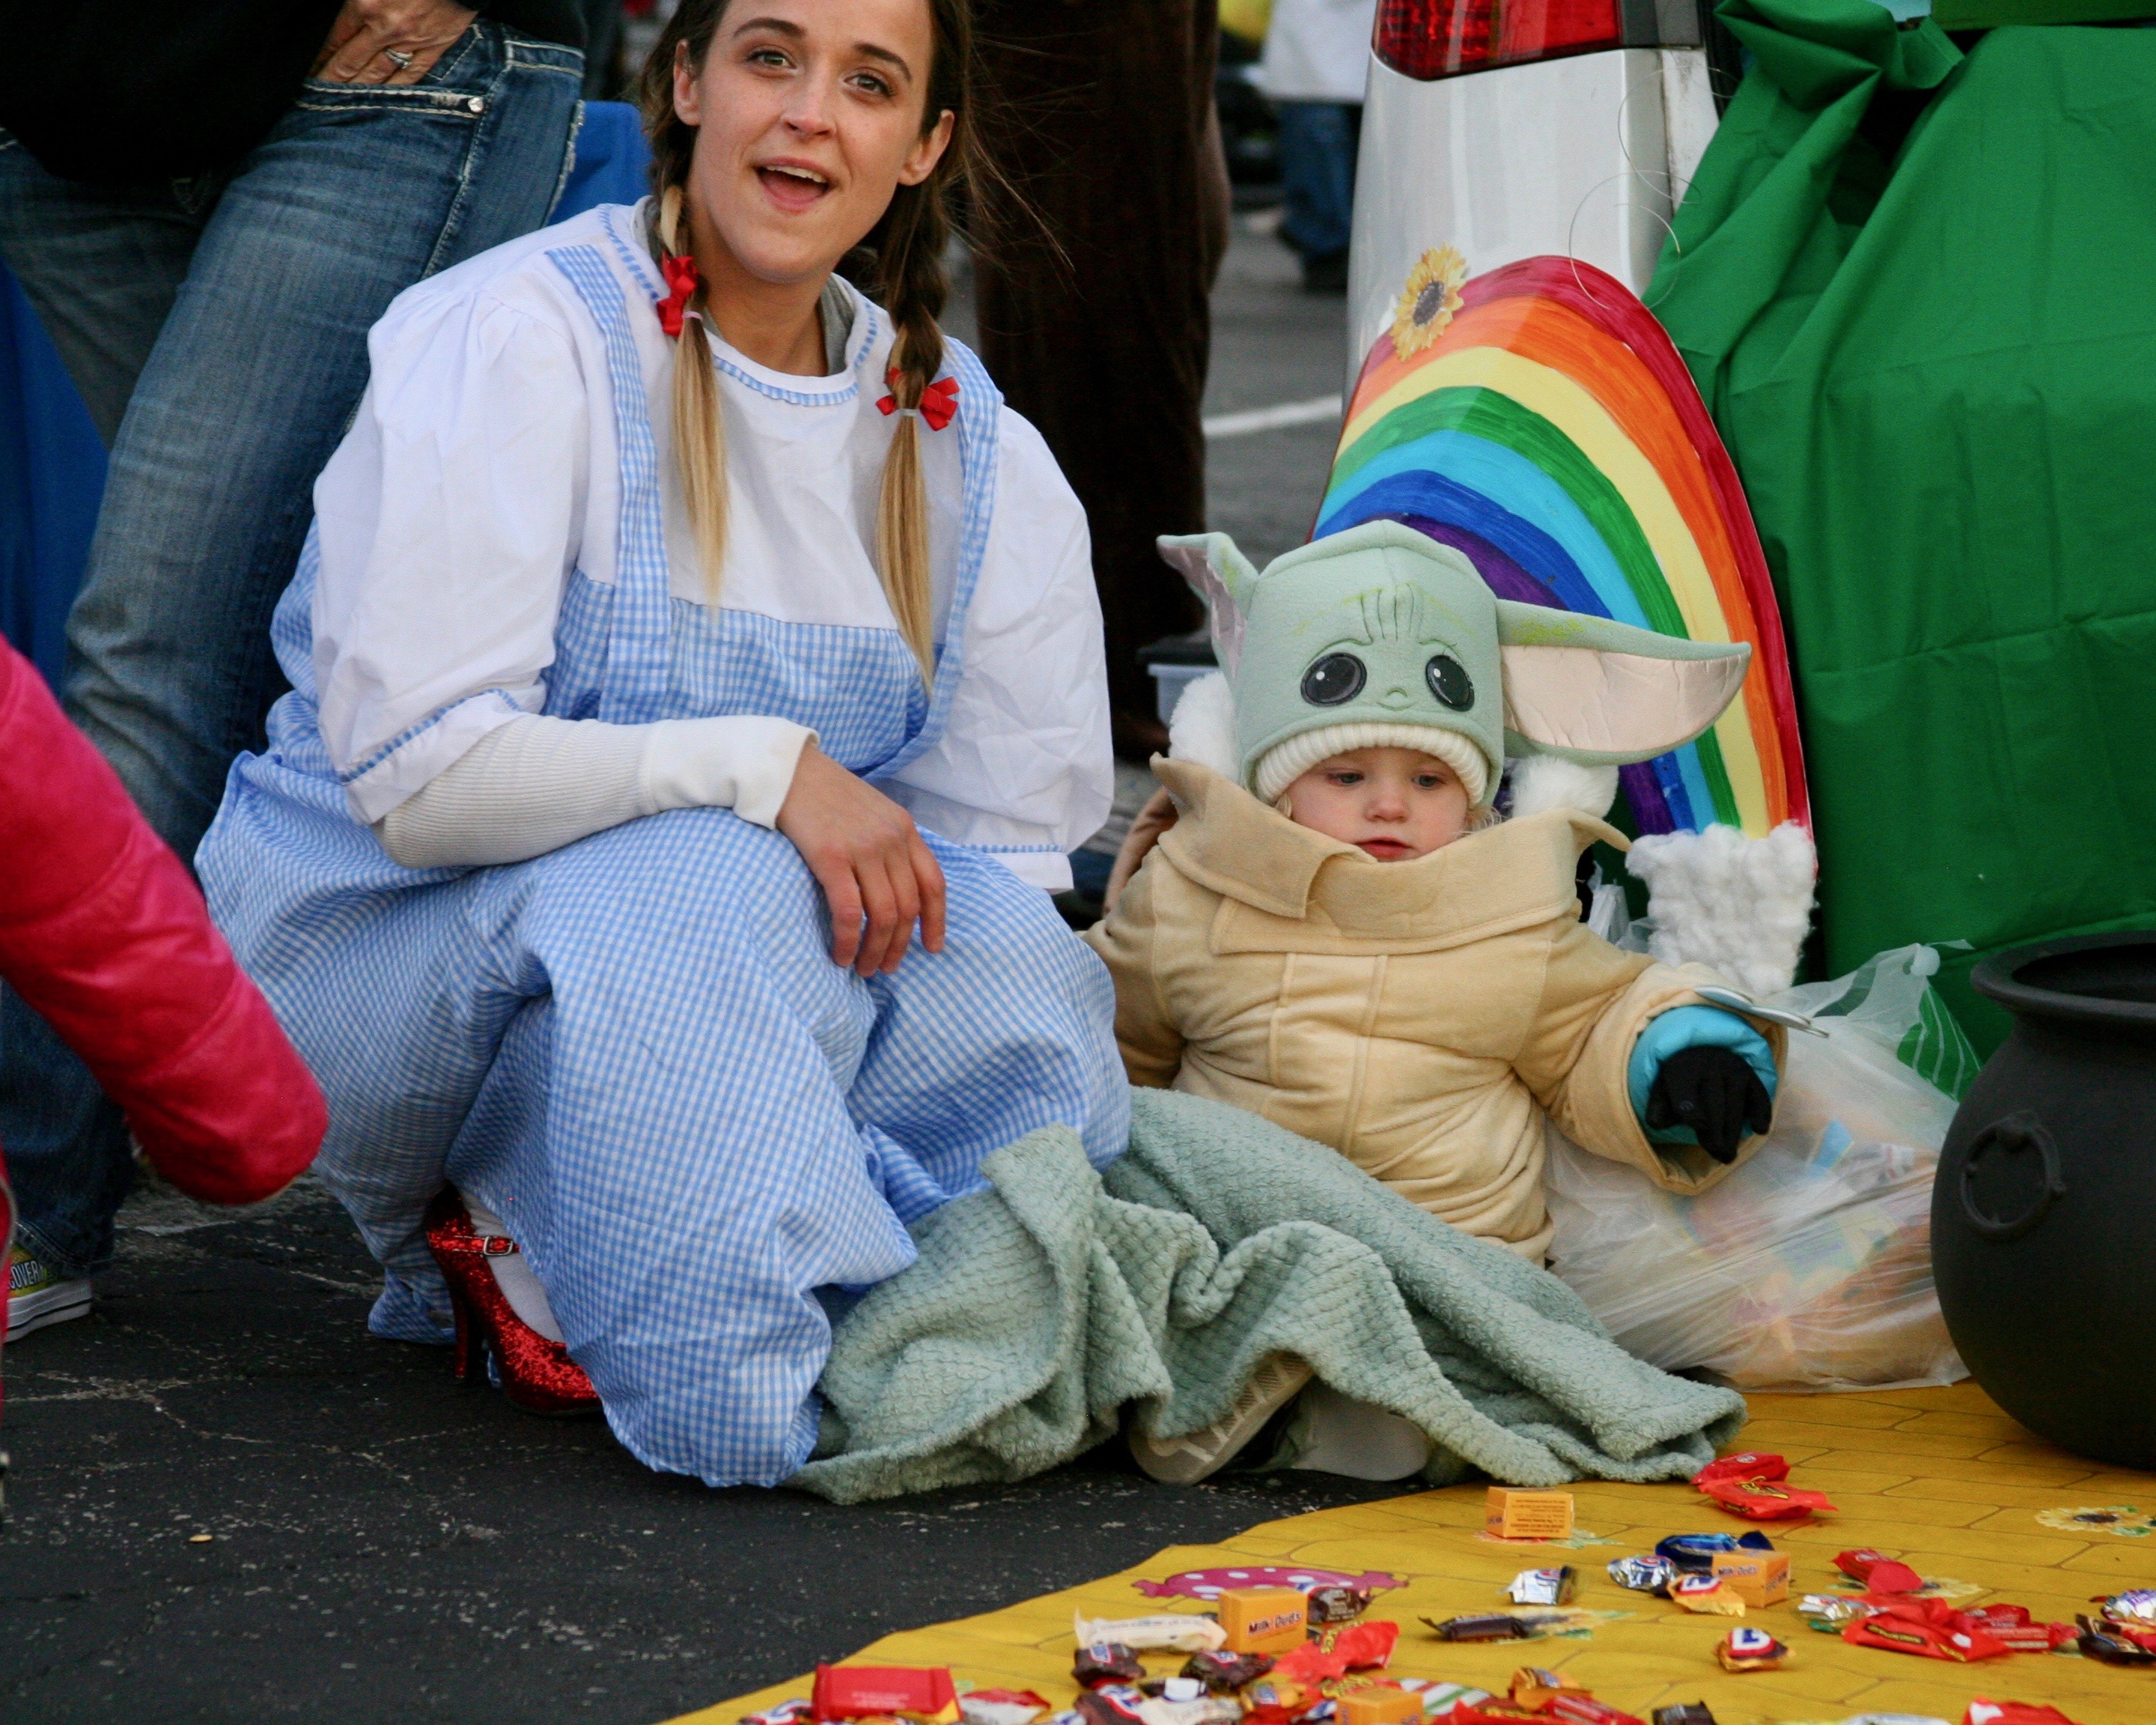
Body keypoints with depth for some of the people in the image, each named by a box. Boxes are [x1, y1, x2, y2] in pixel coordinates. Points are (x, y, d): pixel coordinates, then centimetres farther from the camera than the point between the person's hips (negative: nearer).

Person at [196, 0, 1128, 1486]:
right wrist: (760, 767, -27)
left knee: (1012, 958, -23)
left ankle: (532, 1234, -12)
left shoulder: (970, 450, 4)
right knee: (708, 887, -36)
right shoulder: (517, 336, -14)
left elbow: (1010, 834, 0)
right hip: (384, 948, -5)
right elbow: (415, 772, -22)